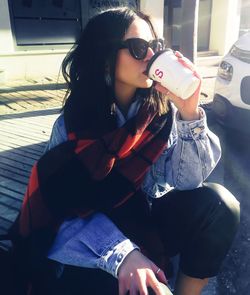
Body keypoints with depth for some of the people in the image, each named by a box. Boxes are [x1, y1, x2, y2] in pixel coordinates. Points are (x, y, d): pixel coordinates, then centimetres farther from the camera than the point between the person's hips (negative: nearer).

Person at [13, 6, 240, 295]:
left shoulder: (163, 109, -6)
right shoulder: (72, 122, -12)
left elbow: (187, 182, -14)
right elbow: (70, 207, -17)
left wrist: (189, 112, -27)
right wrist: (122, 253, -33)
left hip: (149, 219, 4)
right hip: (93, 239, -3)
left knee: (218, 204, -22)